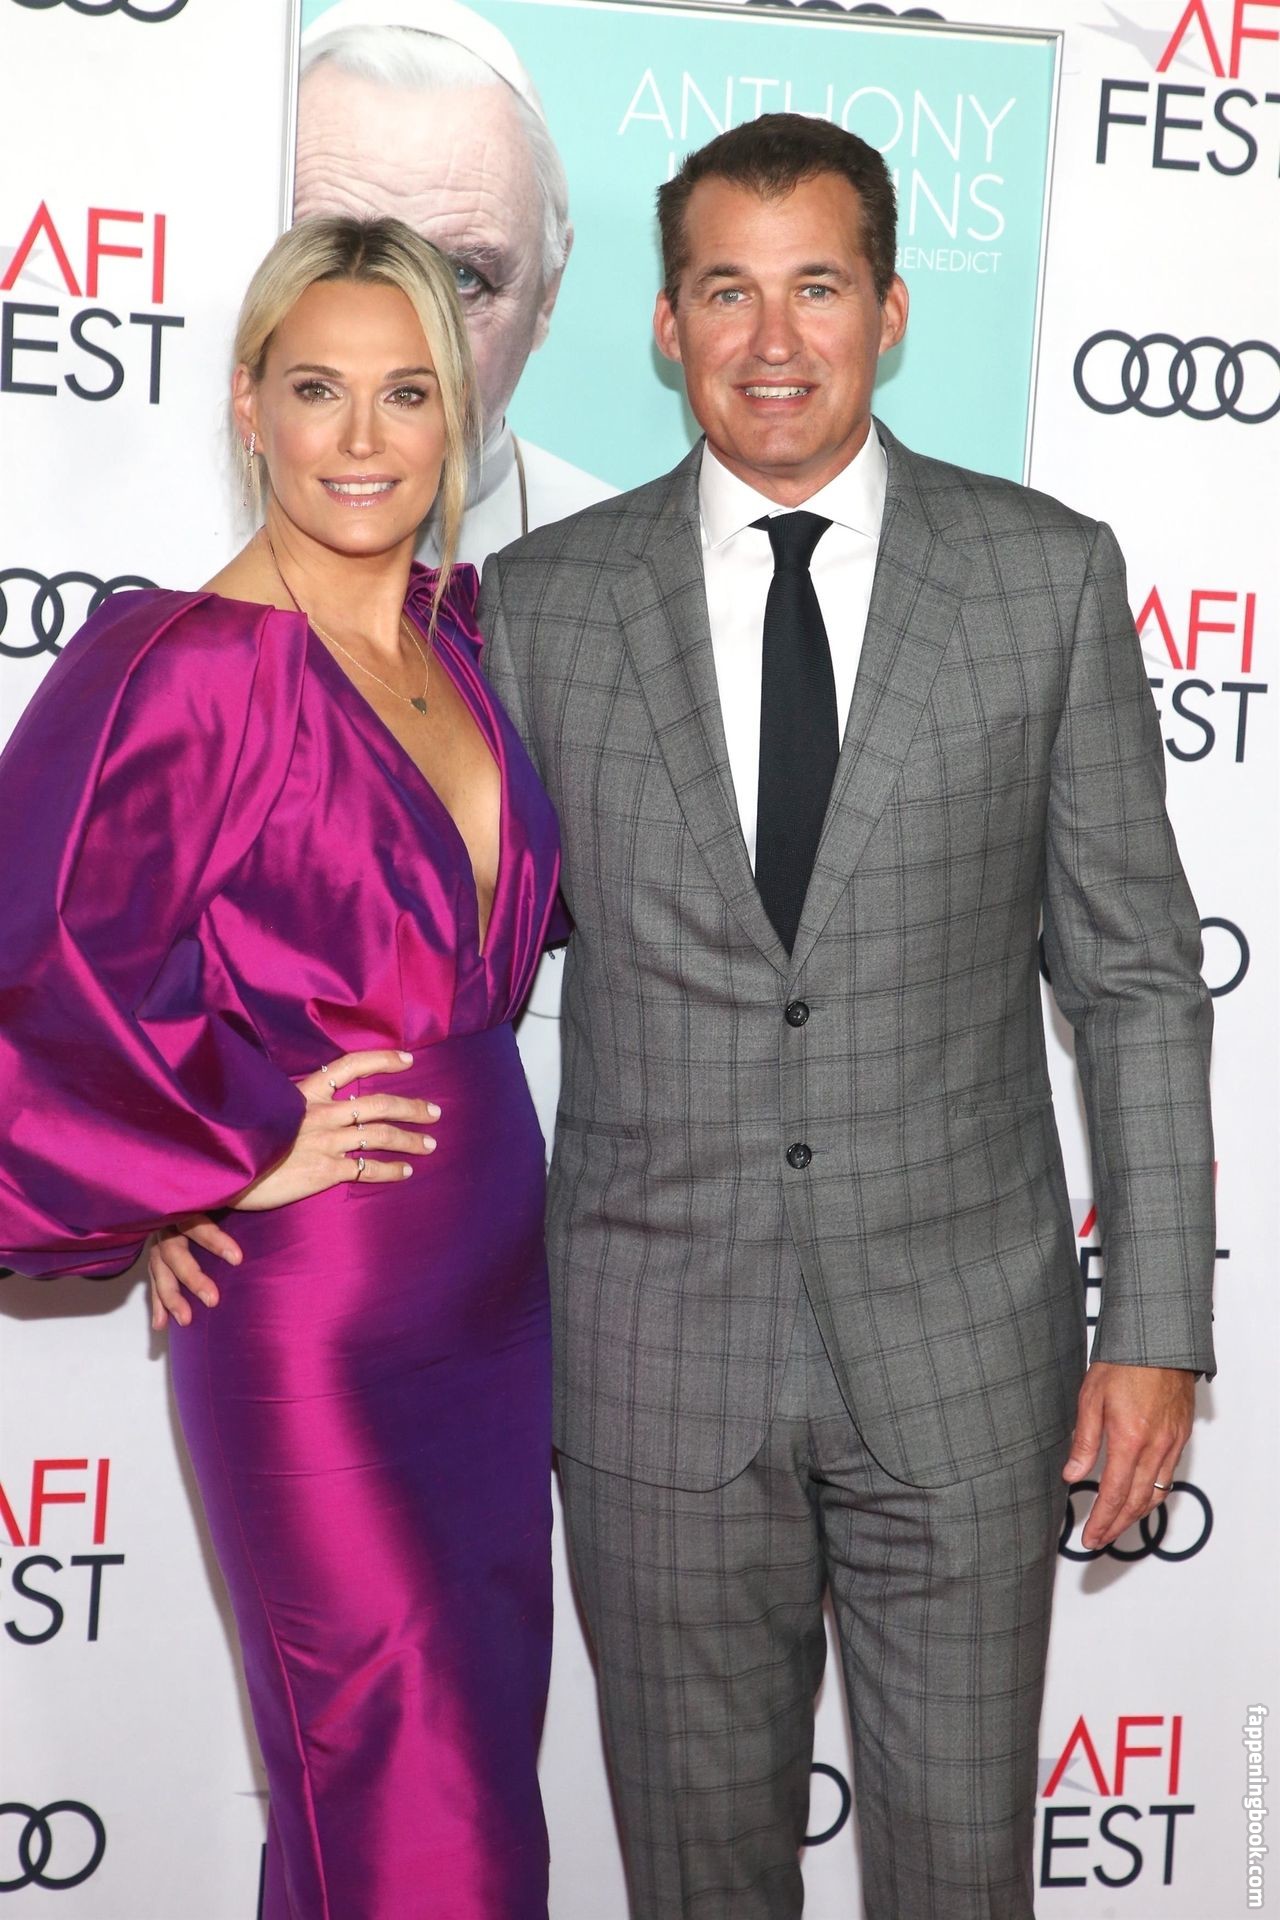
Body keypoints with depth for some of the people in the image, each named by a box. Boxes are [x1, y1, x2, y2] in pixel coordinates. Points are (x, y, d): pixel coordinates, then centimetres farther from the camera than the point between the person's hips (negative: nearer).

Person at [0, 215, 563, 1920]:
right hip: (316, 1316, -7)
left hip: (496, 1285, 7)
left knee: (478, 1760, 17)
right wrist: (238, 1153, -12)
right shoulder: (178, 670, -15)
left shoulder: (463, 633, 6)